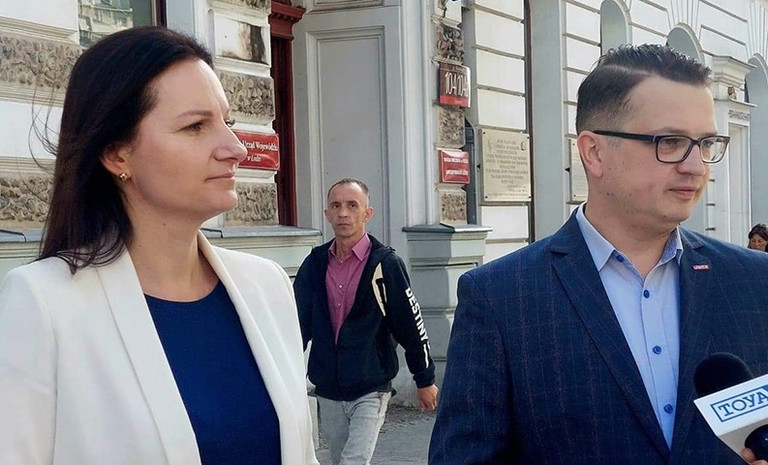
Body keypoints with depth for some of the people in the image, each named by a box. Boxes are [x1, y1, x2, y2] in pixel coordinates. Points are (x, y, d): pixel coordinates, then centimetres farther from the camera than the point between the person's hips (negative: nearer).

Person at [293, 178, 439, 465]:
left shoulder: (385, 263, -9)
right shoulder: (316, 263, 2)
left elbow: (411, 325, -4)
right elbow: (298, 322, 5)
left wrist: (425, 380, 1)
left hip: (370, 390, -5)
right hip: (328, 391, 5)